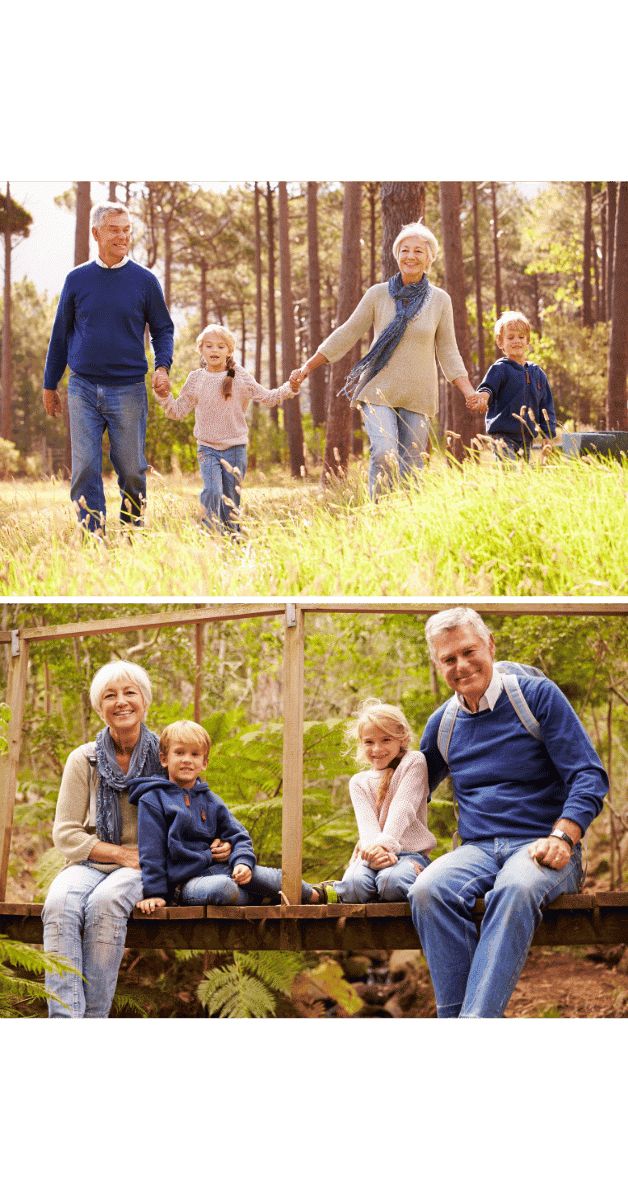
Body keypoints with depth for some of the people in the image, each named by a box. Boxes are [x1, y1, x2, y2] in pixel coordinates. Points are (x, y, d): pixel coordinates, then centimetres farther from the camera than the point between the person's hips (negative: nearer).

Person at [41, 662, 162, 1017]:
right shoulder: (84, 760, 4)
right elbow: (65, 833, 3)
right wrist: (121, 853, -9)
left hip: (143, 868, -1)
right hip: (89, 862, 1)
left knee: (105, 901, -36)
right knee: (60, 903, -34)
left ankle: (94, 1019, -34)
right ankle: (65, 1021, -45)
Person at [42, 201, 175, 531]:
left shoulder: (144, 281, 3)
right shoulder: (77, 279, 6)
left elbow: (163, 329, 9)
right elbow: (61, 334, 12)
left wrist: (163, 366, -10)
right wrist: (50, 384, 13)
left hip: (128, 391, -1)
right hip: (83, 389, 1)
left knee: (131, 470, 4)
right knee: (85, 470, -4)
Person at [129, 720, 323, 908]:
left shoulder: (210, 800, 16)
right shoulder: (153, 800, -2)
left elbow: (238, 836, 12)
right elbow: (151, 851, -6)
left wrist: (243, 862, -9)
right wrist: (154, 892, -12)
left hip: (218, 868, 5)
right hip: (185, 883, -5)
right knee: (222, 887, -37)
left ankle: (313, 895, -10)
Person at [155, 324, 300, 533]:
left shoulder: (240, 376, 1)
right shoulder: (196, 379, 4)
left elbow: (267, 397, 3)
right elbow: (178, 411, 9)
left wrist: (289, 389, -12)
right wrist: (164, 396, -7)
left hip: (235, 447, 0)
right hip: (207, 448, 0)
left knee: (231, 499, 5)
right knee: (212, 491, -22)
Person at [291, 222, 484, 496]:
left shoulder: (440, 300, 5)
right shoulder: (378, 294, 1)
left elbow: (448, 352, 10)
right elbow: (346, 334, 7)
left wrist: (469, 392, -1)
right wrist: (308, 367, 6)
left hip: (417, 397, 2)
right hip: (378, 390, -2)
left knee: (410, 466, 0)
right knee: (384, 454, -21)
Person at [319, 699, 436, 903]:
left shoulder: (413, 762, 5)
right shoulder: (359, 782, 14)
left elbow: (402, 808, -10)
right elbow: (367, 822, -4)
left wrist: (385, 845, -26)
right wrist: (374, 850, -27)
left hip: (411, 852, -2)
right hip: (373, 853, 2)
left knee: (391, 881, -38)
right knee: (355, 883, -35)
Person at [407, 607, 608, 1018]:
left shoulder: (537, 695, 2)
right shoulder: (443, 723, 16)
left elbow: (589, 776, -3)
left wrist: (562, 837, -19)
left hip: (539, 846, -4)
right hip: (477, 850, 4)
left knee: (516, 890, -40)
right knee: (428, 890, -32)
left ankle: (477, 1019, -47)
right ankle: (454, 1017, -34)